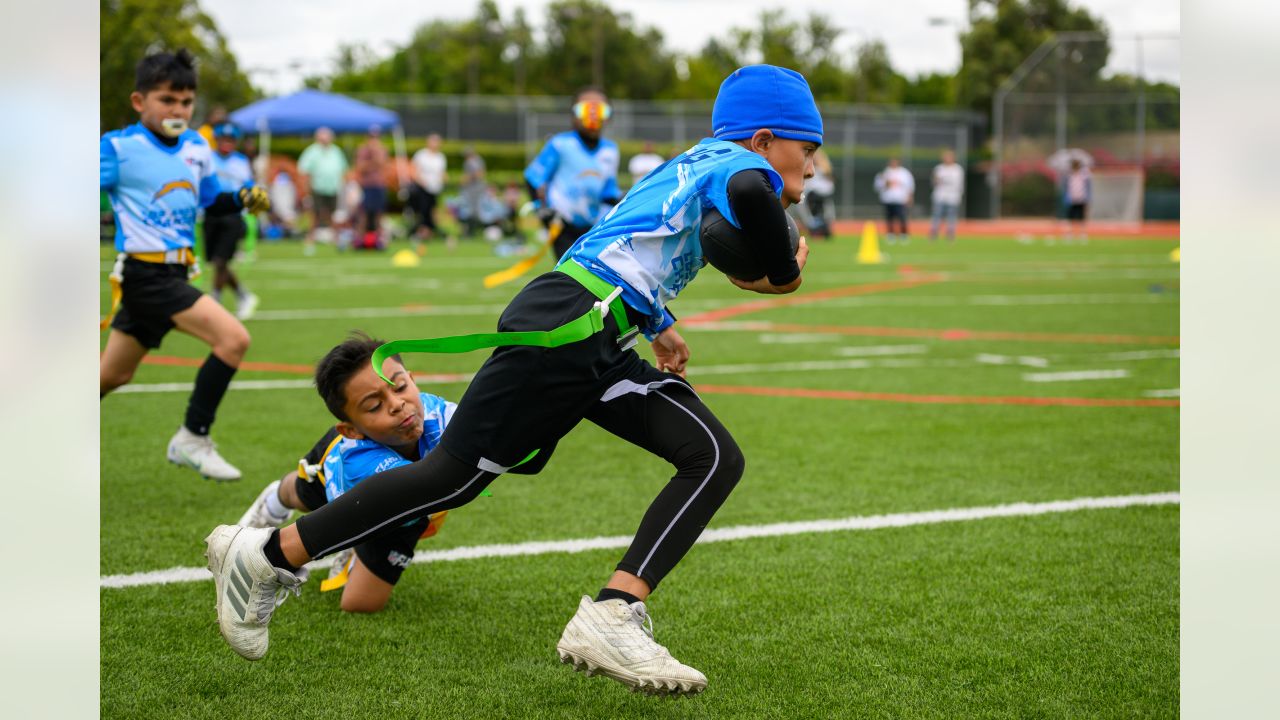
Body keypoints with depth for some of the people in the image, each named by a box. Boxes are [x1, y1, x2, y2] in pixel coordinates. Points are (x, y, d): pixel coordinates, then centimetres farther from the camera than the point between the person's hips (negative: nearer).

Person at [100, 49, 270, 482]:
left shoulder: (196, 149, 11)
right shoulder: (118, 148, -9)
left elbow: (210, 203, 23)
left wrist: (244, 200, 5)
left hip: (174, 274, 8)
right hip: (144, 272, -8)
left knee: (111, 374, 18)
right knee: (233, 338, -19)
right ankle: (192, 440, -8)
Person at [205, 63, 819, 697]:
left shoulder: (698, 164, 25)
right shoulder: (739, 162, -3)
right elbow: (750, 193, -29)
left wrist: (654, 323, 39)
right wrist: (784, 273, -14)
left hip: (599, 351, 10)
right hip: (563, 328, -10)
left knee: (715, 461, 2)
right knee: (455, 474, -8)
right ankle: (267, 555, 3)